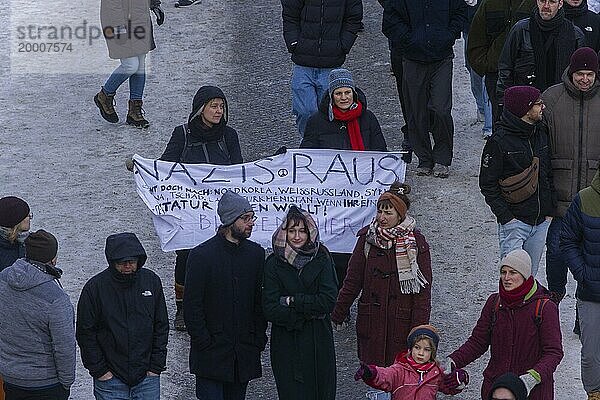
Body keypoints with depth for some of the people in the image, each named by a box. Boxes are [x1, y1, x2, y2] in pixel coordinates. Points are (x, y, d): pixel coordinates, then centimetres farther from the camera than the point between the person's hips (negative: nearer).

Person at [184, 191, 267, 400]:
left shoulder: (256, 253, 7)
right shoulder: (201, 255, -8)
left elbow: (260, 302, 12)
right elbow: (192, 306, -7)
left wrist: (259, 340, 5)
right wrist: (204, 342, -11)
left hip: (244, 353, 5)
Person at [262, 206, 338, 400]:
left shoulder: (321, 258, 3)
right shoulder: (274, 263, 0)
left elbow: (328, 301, -8)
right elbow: (270, 310, -8)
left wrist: (292, 301, -11)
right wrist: (309, 313, -11)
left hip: (319, 342, 1)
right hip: (286, 345, -1)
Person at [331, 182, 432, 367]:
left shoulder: (415, 242, -5)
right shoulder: (367, 237, 3)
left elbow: (423, 289, -4)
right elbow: (353, 280, 9)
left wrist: (419, 329, -8)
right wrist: (337, 315, 8)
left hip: (402, 320, -3)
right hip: (371, 319, 3)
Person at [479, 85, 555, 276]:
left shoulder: (541, 136, 9)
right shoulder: (499, 142, -11)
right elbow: (487, 184, -8)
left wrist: (550, 210, 10)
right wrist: (506, 216, -13)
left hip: (541, 222, 6)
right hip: (514, 222, -6)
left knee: (530, 275, 11)